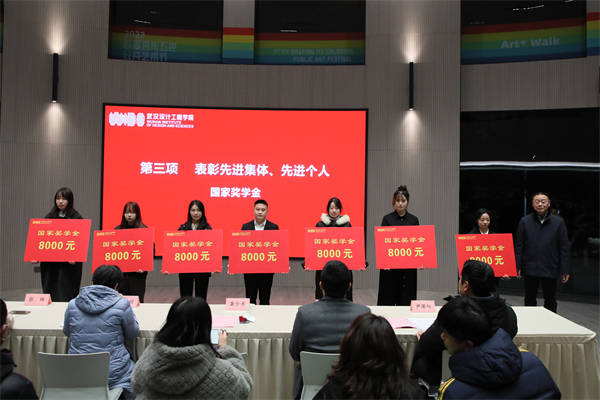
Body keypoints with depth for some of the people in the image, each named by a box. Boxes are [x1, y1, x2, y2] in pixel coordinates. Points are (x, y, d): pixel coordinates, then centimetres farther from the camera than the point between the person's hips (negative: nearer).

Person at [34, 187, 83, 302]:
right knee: (49, 294, 7)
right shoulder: (49, 217, 12)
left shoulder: (76, 218, 0)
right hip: (49, 264, 4)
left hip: (68, 264, -4)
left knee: (65, 297, -5)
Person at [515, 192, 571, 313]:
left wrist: (565, 270, -3)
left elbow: (564, 248, 2)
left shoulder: (558, 222, 1)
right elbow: (518, 247, 3)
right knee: (529, 299, 12)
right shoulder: (524, 221, 2)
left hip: (550, 270, 0)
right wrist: (517, 266, -2)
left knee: (550, 301, 10)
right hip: (530, 269, 1)